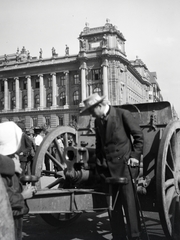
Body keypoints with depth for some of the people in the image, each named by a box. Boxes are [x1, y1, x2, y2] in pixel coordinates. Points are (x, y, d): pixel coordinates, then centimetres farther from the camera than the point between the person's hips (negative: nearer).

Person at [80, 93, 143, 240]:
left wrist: (135, 155, -7)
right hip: (107, 167, 6)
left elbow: (139, 136, -2)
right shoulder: (98, 121, 15)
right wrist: (99, 161, 15)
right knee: (113, 203, 8)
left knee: (129, 201, -4)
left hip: (124, 164, -6)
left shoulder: (123, 114, -4)